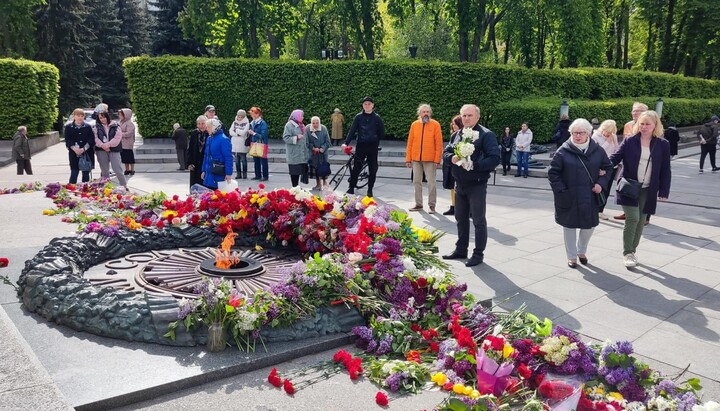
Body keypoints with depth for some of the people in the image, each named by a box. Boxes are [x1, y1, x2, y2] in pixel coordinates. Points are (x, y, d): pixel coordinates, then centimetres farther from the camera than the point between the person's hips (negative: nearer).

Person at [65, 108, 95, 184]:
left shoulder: (88, 127, 6)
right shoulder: (68, 127, 5)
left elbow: (91, 140, -2)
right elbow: (67, 140, -2)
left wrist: (83, 149, -15)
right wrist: (74, 148, -19)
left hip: (87, 153, 1)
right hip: (74, 154, -1)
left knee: (86, 173, 6)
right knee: (74, 173, -3)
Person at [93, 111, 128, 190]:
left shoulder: (115, 125, 3)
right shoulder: (96, 127, 10)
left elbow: (118, 137, -7)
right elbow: (95, 138, 0)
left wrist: (108, 144, -14)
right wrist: (102, 145, -15)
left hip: (114, 150, -3)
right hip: (101, 151, 3)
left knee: (118, 169, -7)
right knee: (104, 170, 10)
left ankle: (125, 186, 1)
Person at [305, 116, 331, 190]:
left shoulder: (323, 129, -8)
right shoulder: (307, 129, -9)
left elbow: (327, 142, -4)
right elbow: (307, 142, -5)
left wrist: (323, 148, -17)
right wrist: (313, 148, -16)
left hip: (323, 153, -1)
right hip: (313, 153, 1)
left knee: (324, 169, -8)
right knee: (316, 169, 9)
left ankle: (324, 182, 16)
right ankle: (318, 184, 24)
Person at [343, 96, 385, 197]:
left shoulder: (377, 118, 4)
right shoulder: (358, 117, 3)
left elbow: (382, 133, 10)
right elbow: (352, 130, -3)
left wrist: (376, 142, 5)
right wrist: (346, 143, -14)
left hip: (373, 147, 1)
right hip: (361, 146, -1)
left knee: (373, 169, 4)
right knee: (356, 167, -2)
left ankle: (370, 190, 15)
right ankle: (351, 188, 8)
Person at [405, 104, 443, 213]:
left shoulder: (435, 125, -1)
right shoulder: (414, 125, 7)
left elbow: (439, 143, -5)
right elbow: (410, 142, 7)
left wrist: (437, 159, -11)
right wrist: (408, 159, 3)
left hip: (430, 159, -3)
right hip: (416, 159, 3)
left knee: (431, 183, 0)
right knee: (417, 182, 9)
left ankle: (432, 205, 9)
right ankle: (418, 204, 19)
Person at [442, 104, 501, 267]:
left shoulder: (486, 135, -11)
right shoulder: (458, 134, 10)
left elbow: (495, 158, -19)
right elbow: (447, 151, 15)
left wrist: (474, 165, -28)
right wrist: (452, 157, -8)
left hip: (477, 185, -7)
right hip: (460, 184, 7)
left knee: (478, 220, 3)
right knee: (461, 218, 18)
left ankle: (478, 254, 14)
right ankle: (461, 249, 32)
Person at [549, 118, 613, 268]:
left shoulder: (597, 150, 0)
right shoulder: (563, 151, -9)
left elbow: (607, 168, 11)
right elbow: (553, 172, -6)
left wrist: (601, 183, -4)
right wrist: (561, 190, -13)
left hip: (590, 197, 3)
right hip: (569, 197, -3)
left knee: (589, 225, 11)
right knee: (570, 226, 8)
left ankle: (581, 251, 37)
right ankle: (572, 256, 24)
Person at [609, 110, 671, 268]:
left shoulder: (663, 145, 2)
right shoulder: (629, 141, -2)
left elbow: (665, 170, 3)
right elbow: (616, 157, -5)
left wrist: (664, 191, -1)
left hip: (648, 191, 2)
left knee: (640, 221, 10)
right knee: (632, 218, -12)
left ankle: (633, 250, 27)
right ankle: (627, 253, 0)